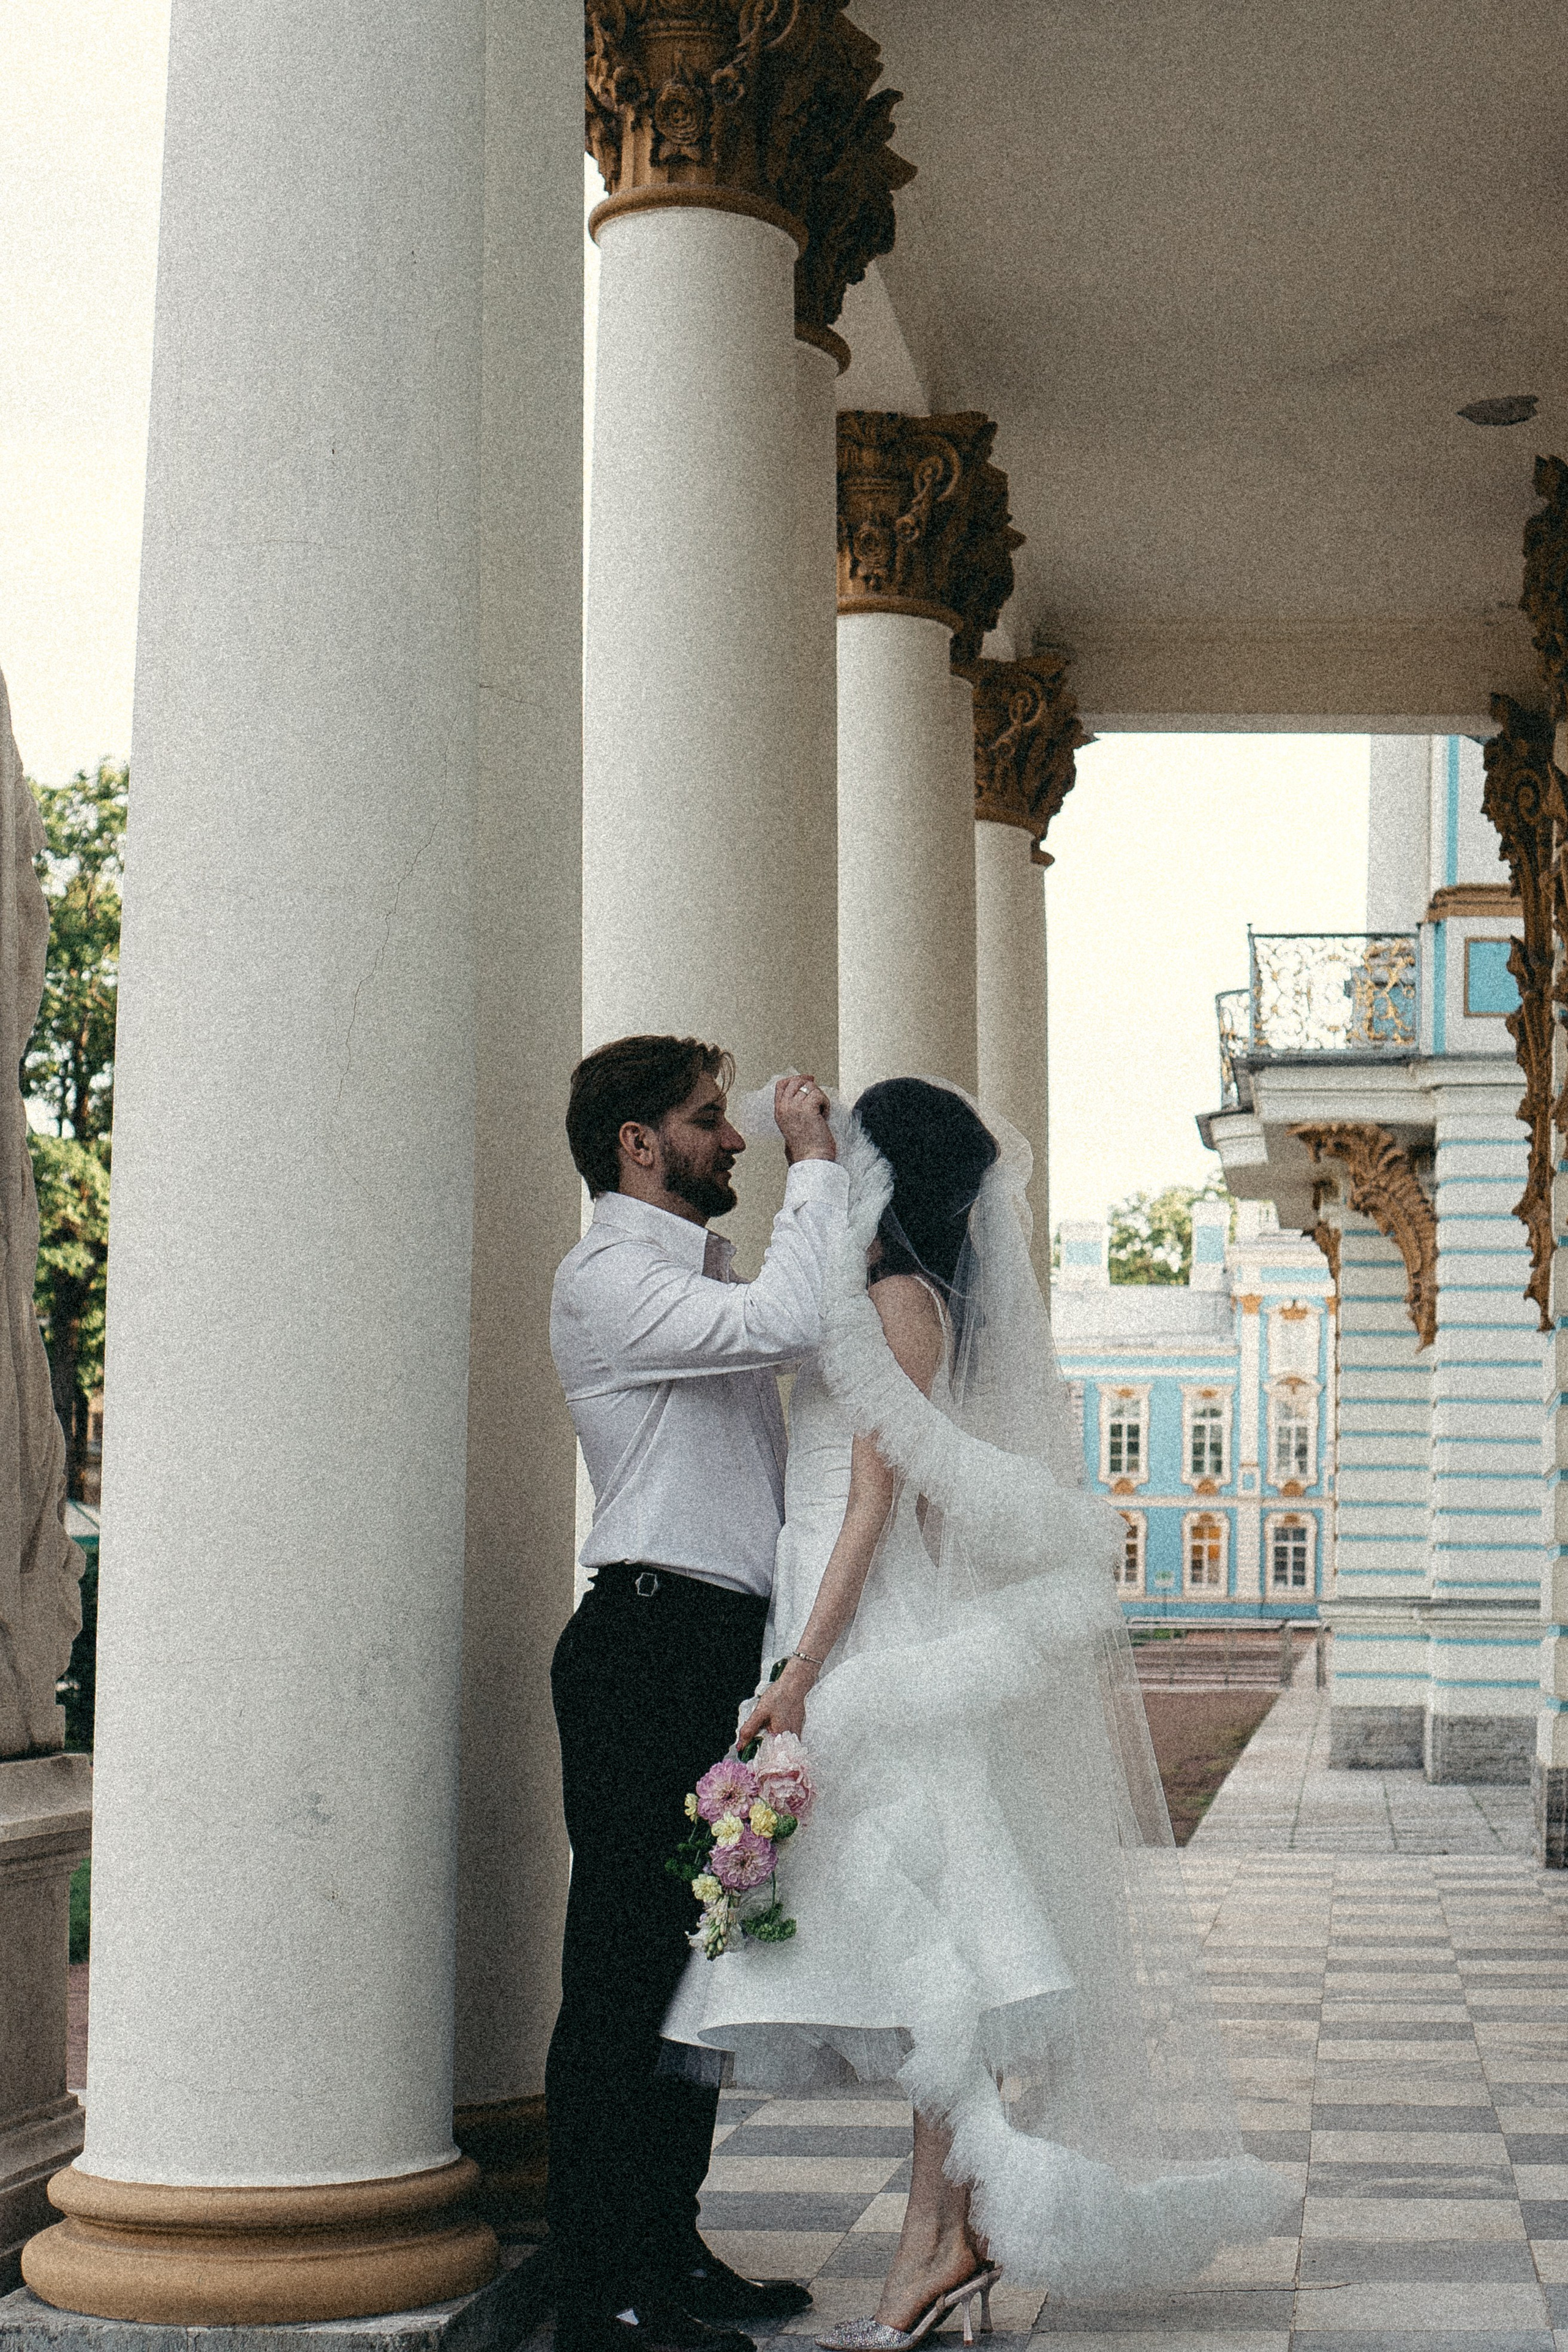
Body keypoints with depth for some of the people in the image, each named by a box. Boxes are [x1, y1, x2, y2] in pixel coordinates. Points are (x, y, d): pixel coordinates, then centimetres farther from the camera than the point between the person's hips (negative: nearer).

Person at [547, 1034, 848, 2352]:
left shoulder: (704, 1274, 21)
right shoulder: (608, 1278, -10)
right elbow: (787, 1325, -23)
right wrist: (813, 1163, -13)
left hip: (727, 1650, 10)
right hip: (651, 1643, -10)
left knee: (699, 1959, 14)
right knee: (627, 1967, -7)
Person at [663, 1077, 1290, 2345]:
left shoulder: (903, 1300, -9)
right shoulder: (891, 1299, 18)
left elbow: (875, 1503, -15)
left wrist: (801, 1674, -19)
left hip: (884, 1654, -9)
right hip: (868, 1654, 9)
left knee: (923, 1956, -7)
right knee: (920, 1966, 8)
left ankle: (954, 2237, -4)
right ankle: (939, 2241, 11)